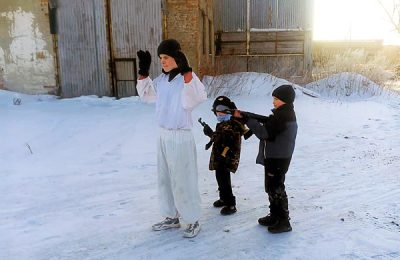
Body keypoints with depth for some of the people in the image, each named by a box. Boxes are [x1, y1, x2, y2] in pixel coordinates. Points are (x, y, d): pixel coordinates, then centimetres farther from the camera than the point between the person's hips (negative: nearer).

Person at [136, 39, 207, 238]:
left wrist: (186, 72, -40)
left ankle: (193, 221, 21)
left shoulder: (187, 78, -16)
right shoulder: (162, 79, 6)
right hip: (163, 135, 8)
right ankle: (172, 217, 36)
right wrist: (143, 72, 10)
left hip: (180, 137, -8)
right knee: (165, 179, 18)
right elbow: (146, 95, 20)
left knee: (183, 181, 2)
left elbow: (197, 98, -34)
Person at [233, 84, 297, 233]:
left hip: (278, 160, -10)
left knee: (276, 189, 0)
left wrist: (246, 119, -24)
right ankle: (275, 216, 32)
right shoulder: (283, 114, 11)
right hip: (274, 158, 10)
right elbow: (266, 121, 12)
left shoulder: (283, 116, -22)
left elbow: (264, 132, -27)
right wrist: (245, 116, 3)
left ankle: (283, 222, 11)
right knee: (271, 187, 19)